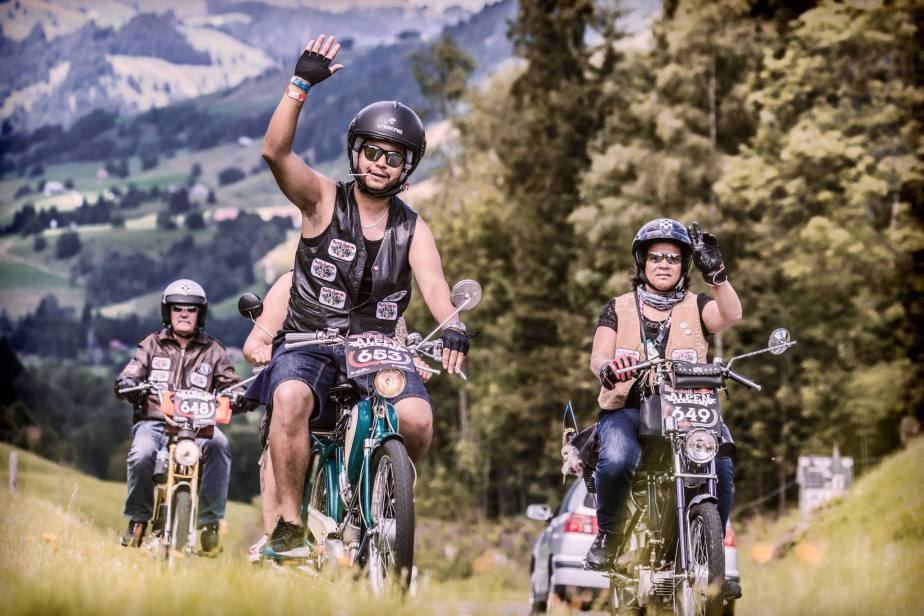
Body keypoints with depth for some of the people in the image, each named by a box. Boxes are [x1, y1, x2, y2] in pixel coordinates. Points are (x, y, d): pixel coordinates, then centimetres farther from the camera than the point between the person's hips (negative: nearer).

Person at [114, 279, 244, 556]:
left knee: (219, 445, -34)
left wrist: (238, 396, -17)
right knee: (142, 453, -34)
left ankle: (210, 522, -25)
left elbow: (230, 383, 8)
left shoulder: (213, 351, 17)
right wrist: (126, 383, -19)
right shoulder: (152, 345, 17)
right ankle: (137, 520, -10)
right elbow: (131, 374, 6)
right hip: (154, 422, 0)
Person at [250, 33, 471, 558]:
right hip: (309, 343, -2)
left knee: (417, 419, -26)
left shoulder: (413, 230, 5)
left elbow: (434, 284, -13)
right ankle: (290, 522, -21)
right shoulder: (324, 200, -1)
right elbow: (276, 152, -18)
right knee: (291, 399, -35)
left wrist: (453, 328, -35)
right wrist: (301, 85, -30)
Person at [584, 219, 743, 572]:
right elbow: (598, 356, 1)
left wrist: (715, 272, -24)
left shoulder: (696, 307, 15)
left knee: (720, 468, -28)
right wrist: (606, 367, -24)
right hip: (628, 409, -1)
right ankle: (608, 535, -9)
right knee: (617, 460, -34)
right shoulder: (619, 309, 16)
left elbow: (731, 315, -7)